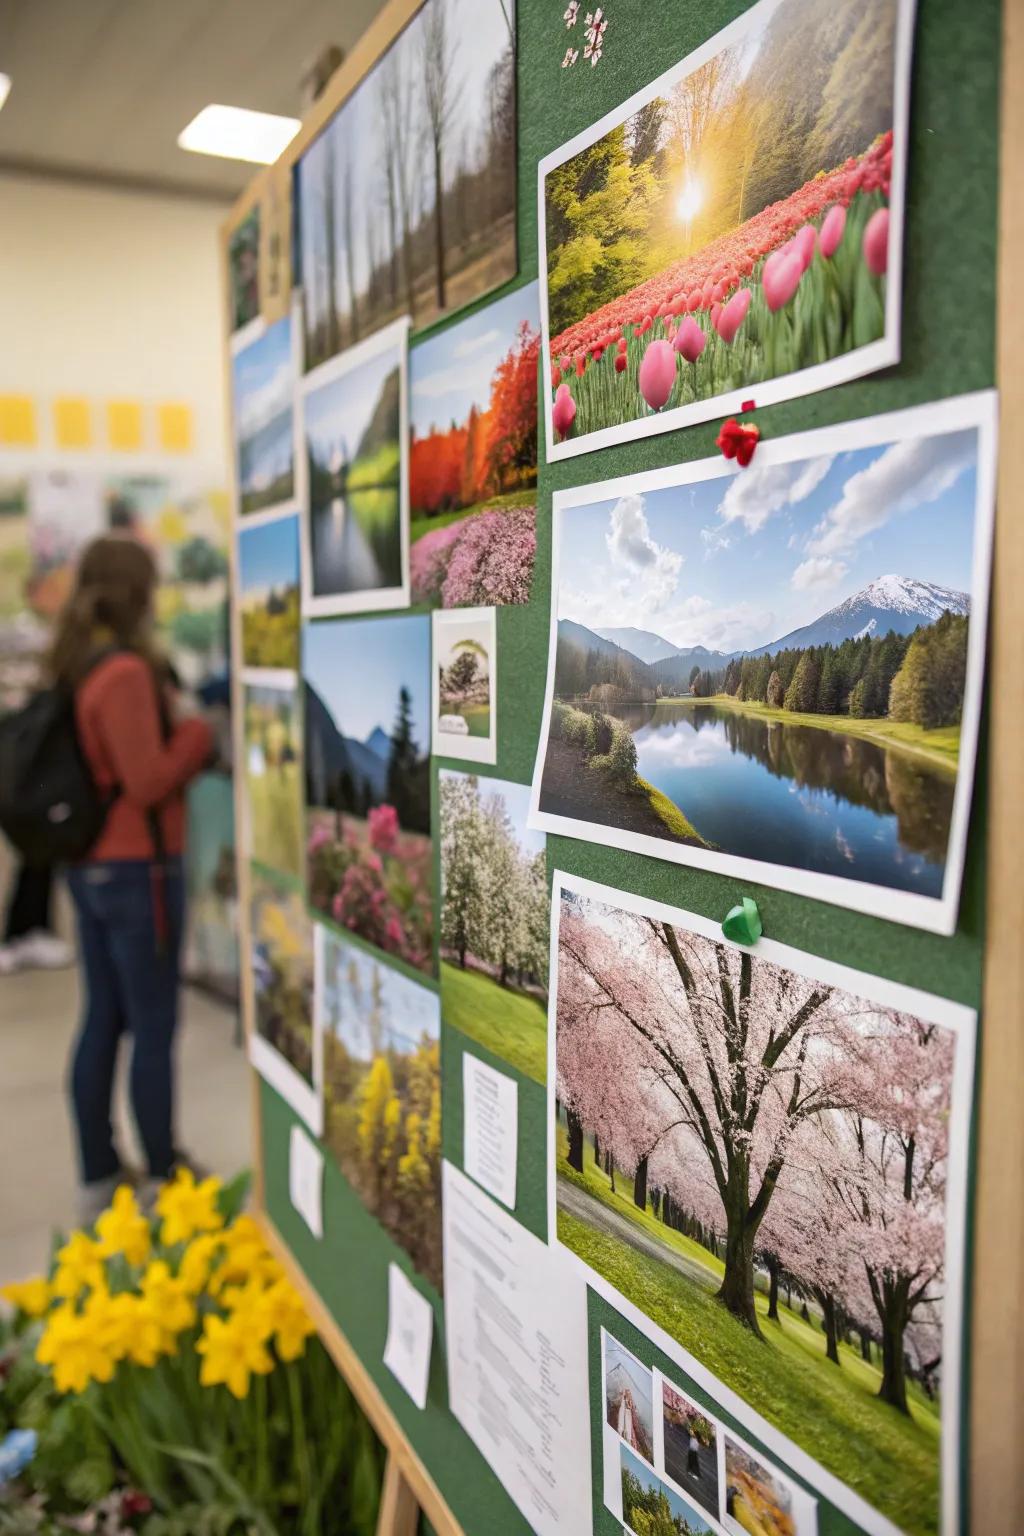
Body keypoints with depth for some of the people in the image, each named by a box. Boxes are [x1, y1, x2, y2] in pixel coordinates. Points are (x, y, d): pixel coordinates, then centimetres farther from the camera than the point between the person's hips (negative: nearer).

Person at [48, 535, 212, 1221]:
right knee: (154, 1026, 3)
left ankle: (98, 1179, 27)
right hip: (137, 869, -9)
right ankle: (164, 1181, 16)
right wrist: (196, 727, -10)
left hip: (90, 866, 9)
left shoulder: (77, 668, 8)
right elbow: (147, 781, -22)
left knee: (102, 1020, 15)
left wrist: (170, 719, 9)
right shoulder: (126, 672, -19)